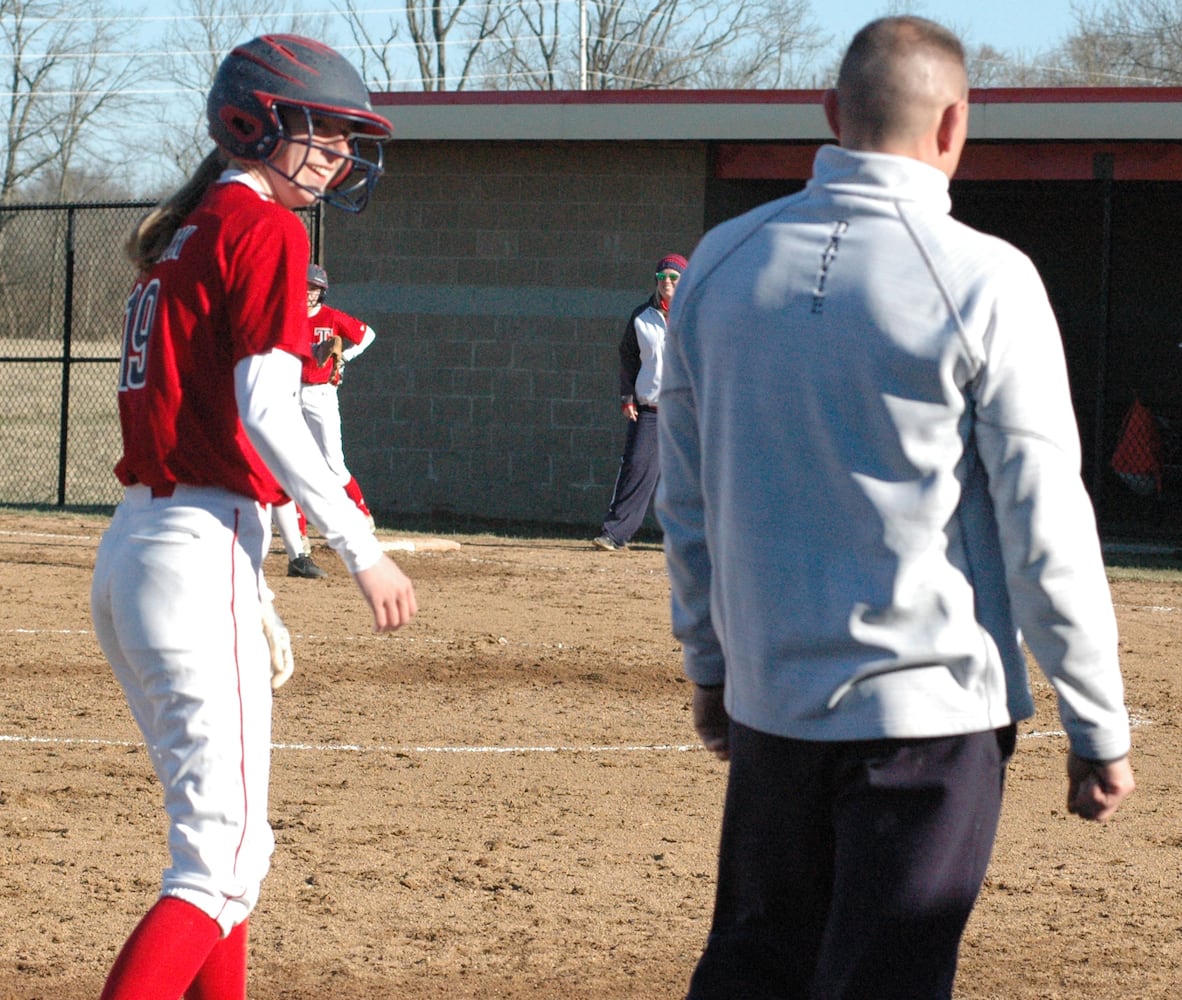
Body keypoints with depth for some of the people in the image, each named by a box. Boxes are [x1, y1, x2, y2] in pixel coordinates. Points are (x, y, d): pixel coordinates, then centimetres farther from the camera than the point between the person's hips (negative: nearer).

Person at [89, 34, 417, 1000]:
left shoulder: (180, 235, 20)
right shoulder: (264, 228, -8)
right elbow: (265, 414, -17)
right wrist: (361, 548, -13)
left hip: (129, 550, 10)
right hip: (201, 552, -10)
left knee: (223, 838, 18)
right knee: (223, 860, -10)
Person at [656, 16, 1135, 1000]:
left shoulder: (722, 264, 4)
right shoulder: (983, 282, -11)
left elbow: (685, 500, 12)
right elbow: (1044, 530, -10)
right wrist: (1098, 726, -3)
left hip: (768, 696, 5)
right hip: (927, 706, -5)